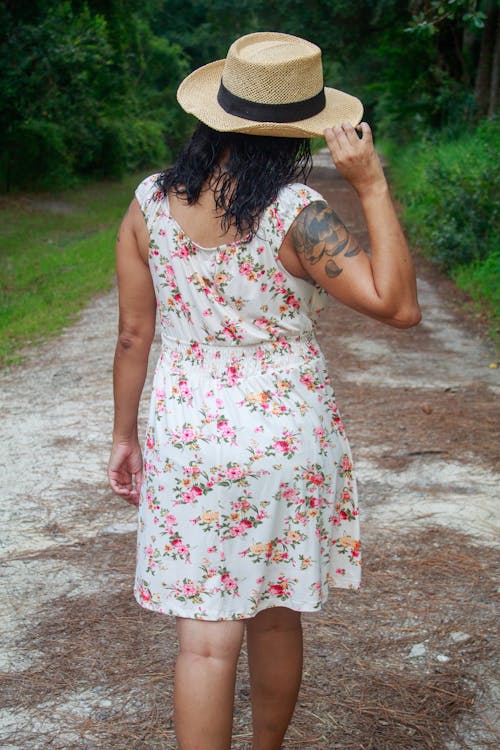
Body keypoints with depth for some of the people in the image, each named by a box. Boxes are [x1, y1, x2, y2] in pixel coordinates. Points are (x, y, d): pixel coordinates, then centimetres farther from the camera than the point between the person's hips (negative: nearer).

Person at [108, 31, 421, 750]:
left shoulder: (151, 201, -5)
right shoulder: (296, 213, -17)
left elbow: (133, 330, 1)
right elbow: (398, 305, -19)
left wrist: (125, 434, 11)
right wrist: (373, 187, -17)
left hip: (187, 430, 2)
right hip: (285, 432, -1)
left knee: (207, 631, 7)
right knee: (276, 613, 20)